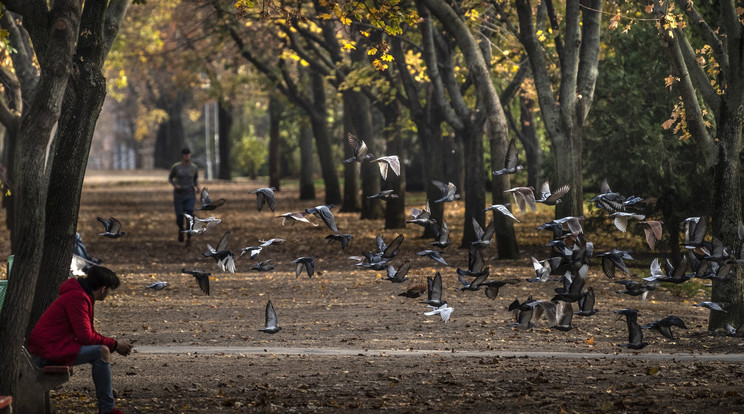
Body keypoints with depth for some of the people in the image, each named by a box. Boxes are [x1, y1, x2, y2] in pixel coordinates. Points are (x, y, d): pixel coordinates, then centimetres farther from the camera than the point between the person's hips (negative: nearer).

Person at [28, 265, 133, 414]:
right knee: (102, 352, -20)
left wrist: (115, 344, 10)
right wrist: (114, 345, -10)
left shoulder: (82, 296, 15)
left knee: (102, 348, 20)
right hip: (47, 350, -11)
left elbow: (88, 333, 21)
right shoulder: (77, 298, -18)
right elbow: (86, 337, -22)